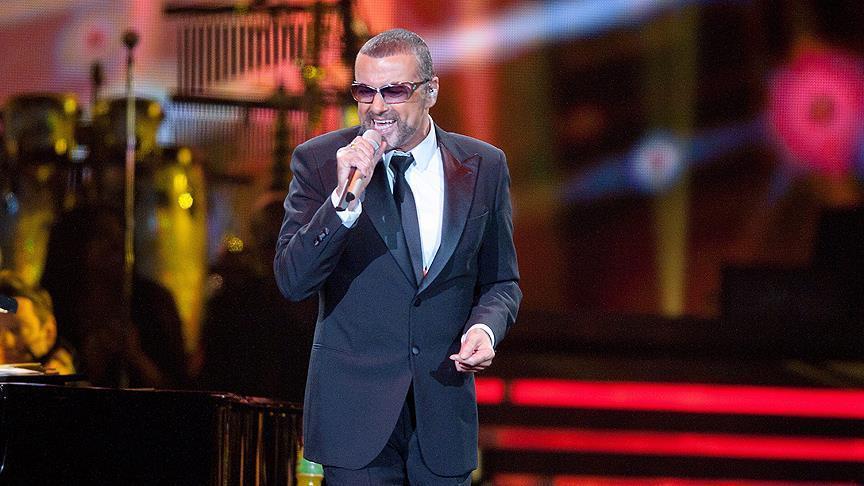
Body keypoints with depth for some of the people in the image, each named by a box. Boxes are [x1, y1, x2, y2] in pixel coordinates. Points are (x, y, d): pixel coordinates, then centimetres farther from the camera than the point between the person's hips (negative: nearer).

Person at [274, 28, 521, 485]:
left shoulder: (484, 167, 3)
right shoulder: (319, 161, -3)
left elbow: (501, 281, 12)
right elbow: (292, 280, -10)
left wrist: (486, 327, -10)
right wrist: (345, 198, -22)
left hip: (444, 412, 2)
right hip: (354, 409, -2)